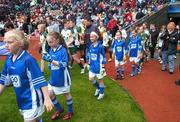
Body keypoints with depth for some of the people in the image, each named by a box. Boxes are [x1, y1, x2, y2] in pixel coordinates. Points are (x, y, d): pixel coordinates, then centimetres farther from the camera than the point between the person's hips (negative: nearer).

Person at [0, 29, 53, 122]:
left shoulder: (28, 59, -22)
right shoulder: (8, 60, -1)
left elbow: (40, 81, -23)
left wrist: (47, 98, -25)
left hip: (32, 99, -6)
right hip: (21, 100, 7)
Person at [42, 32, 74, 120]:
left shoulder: (63, 50, -19)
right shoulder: (51, 50, -1)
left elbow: (64, 64, -25)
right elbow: (50, 65, 8)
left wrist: (51, 60, -31)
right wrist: (47, 58, -11)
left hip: (62, 78, -6)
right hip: (53, 78, 6)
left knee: (66, 94, 13)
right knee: (50, 94, 9)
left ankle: (70, 111, 36)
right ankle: (59, 109, 34)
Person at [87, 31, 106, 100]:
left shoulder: (100, 46, -16)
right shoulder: (91, 46, 1)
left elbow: (103, 57, -12)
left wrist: (103, 67, -13)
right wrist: (89, 64, 13)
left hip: (99, 67, -6)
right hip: (92, 66, 6)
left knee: (100, 79, 8)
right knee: (91, 79, 9)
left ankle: (101, 93, 26)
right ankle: (98, 88, 37)